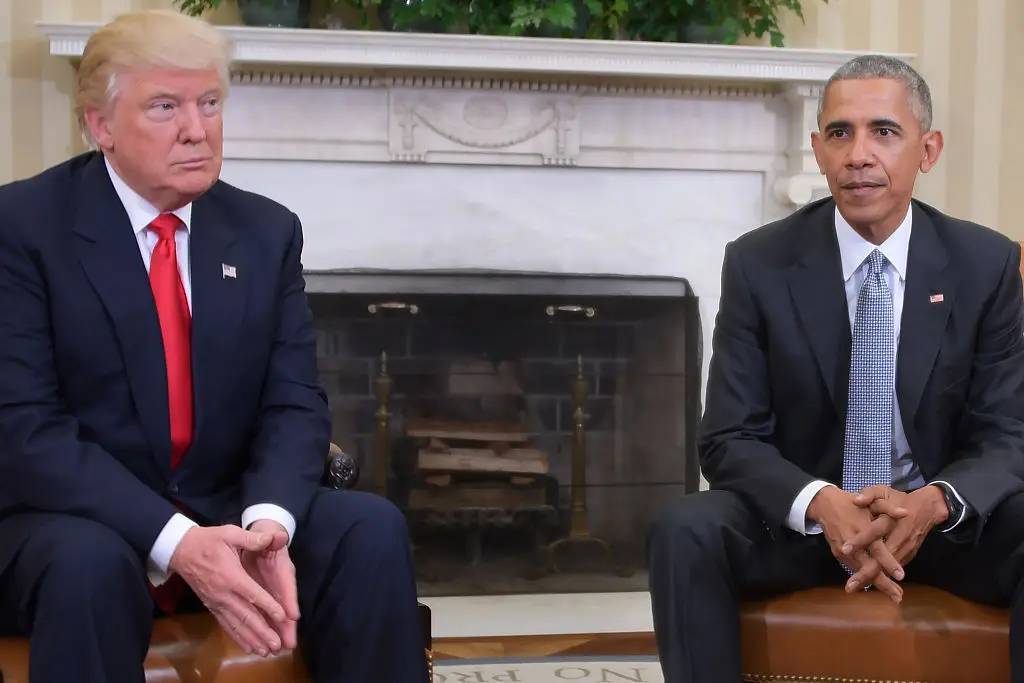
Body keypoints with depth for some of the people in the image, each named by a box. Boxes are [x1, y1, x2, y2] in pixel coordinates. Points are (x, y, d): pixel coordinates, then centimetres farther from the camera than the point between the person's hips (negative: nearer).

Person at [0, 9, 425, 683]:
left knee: (372, 528, -21)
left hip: (228, 510, 4)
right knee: (89, 563, -37)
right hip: (79, 517, -4)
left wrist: (267, 519, -22)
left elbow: (294, 402, 1)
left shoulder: (267, 230, 5)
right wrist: (174, 541, -29)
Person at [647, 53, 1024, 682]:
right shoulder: (758, 264, -6)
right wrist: (820, 503, -29)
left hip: (940, 514, 1)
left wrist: (933, 502, -27)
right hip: (798, 515, 0)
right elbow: (729, 438, -7)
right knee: (683, 531, -29)